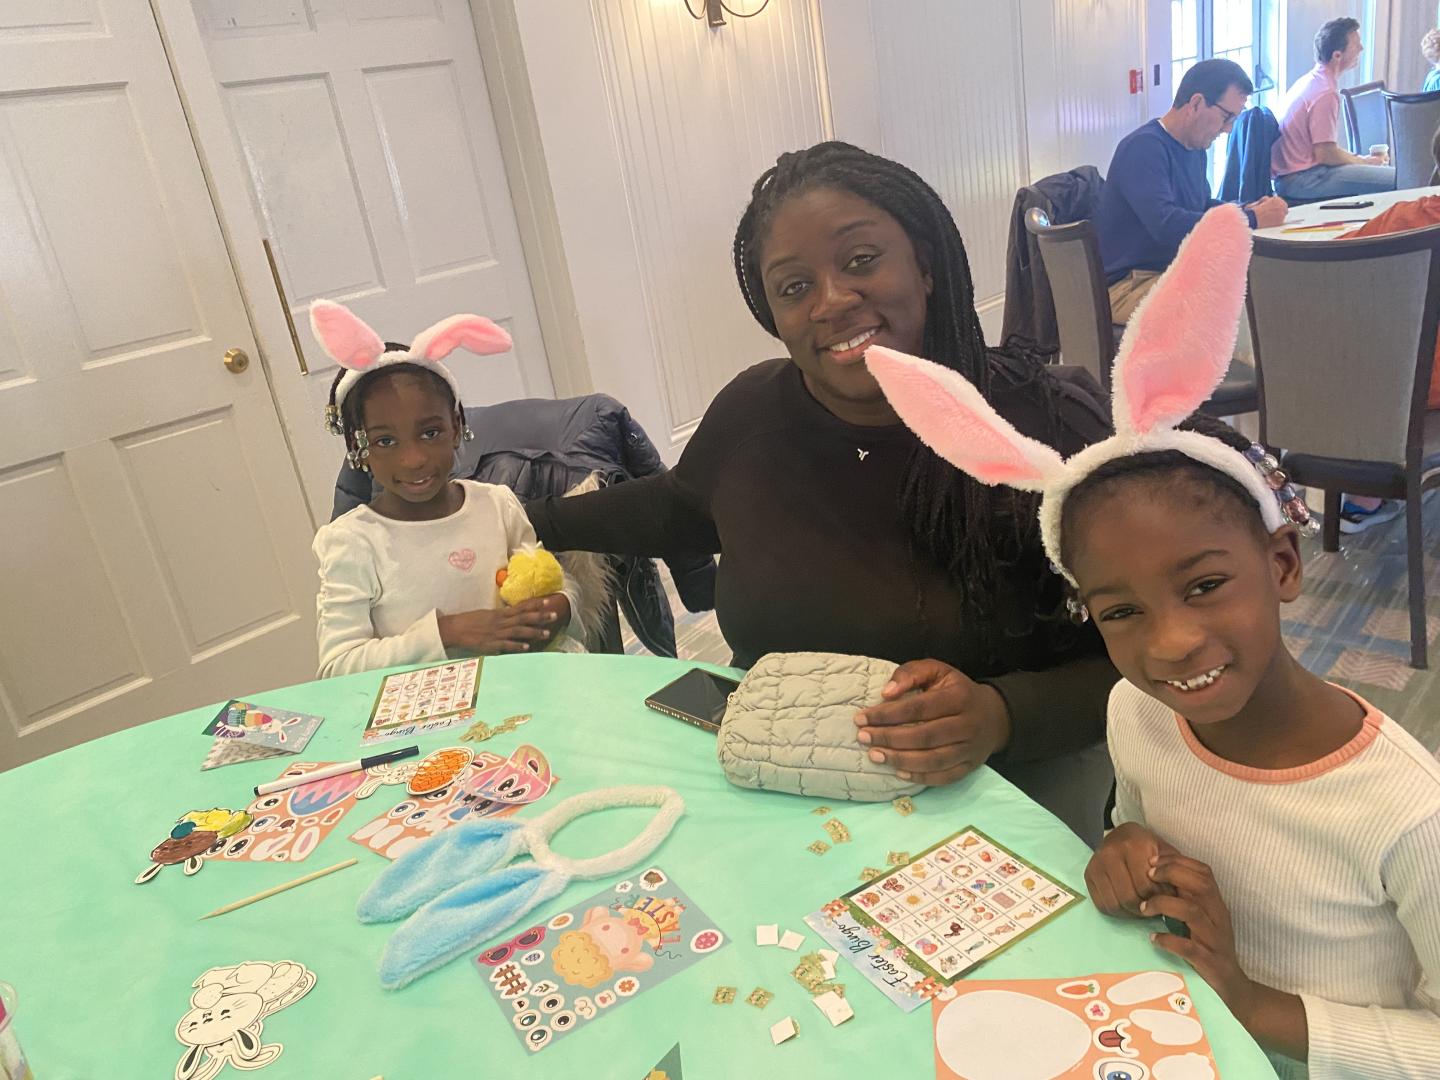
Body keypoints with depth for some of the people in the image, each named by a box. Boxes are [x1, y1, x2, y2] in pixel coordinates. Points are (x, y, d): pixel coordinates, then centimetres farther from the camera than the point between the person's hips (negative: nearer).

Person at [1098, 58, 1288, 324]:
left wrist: (1247, 211, 6)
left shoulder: (1195, 148, 12)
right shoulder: (1143, 147, -18)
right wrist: (1252, 220, -23)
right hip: (1129, 285, -9)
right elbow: (1166, 226, -31)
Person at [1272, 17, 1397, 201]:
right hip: (1301, 178, -11)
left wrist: (1358, 158, 15)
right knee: (1394, 179, -18)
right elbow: (1326, 154, -19)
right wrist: (1364, 162, -2)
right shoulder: (1325, 93, -18)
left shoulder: (1310, 79, 14)